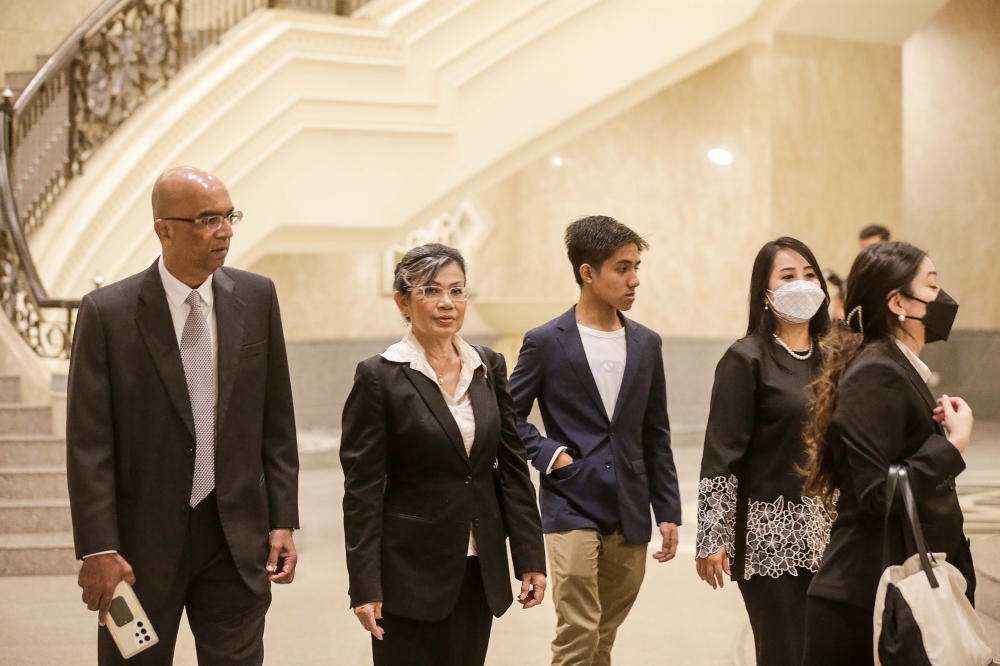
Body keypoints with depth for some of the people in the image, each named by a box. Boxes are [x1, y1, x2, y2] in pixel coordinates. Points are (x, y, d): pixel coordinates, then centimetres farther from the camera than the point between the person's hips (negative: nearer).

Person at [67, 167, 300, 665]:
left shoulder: (256, 298, 2)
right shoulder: (107, 312, -7)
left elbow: (277, 423, 7)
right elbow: (88, 444, -8)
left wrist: (283, 521, 3)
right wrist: (99, 549, -12)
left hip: (238, 539, 2)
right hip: (143, 542, -2)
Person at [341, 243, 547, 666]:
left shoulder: (489, 367, 7)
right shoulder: (379, 377, -7)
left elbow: (513, 467, 9)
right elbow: (362, 489, -9)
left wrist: (530, 557, 4)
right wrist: (365, 587, -12)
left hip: (479, 567, 4)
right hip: (412, 571, -4)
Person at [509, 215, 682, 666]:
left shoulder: (646, 344, 8)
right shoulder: (546, 343, -4)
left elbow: (656, 436, 11)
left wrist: (668, 511, 8)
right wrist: (548, 454, -11)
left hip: (629, 514, 4)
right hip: (571, 510, -4)